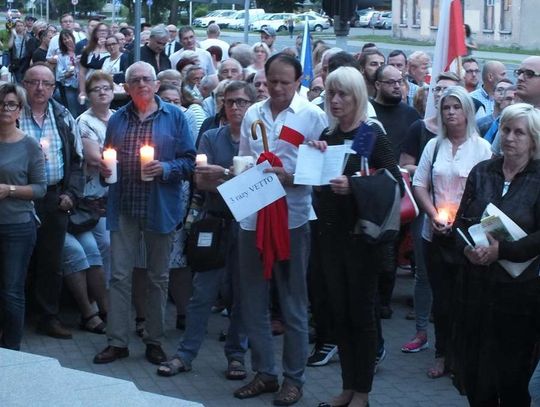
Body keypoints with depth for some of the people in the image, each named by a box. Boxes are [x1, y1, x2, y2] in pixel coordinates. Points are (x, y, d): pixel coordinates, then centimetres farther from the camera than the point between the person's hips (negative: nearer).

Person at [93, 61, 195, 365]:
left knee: (159, 277, 8)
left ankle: (155, 341, 18)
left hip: (160, 208, -2)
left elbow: (189, 160, -2)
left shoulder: (174, 117, 1)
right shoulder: (117, 119, 11)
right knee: (120, 275, 1)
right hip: (123, 207, 2)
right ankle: (117, 341, 8)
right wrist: (104, 168, -3)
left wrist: (165, 168, -18)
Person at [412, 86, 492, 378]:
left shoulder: (481, 147, -3)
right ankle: (442, 354, 20)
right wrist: (435, 215, -9)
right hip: (435, 234, 3)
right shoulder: (434, 146, 8)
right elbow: (419, 185, 6)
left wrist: (459, 219, -16)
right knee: (441, 297, 9)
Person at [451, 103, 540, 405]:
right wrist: (467, 246, -11)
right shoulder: (482, 172, 7)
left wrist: (501, 250, -21)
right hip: (477, 281, 4)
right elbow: (462, 219, 8)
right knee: (473, 362, 8)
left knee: (512, 371, 5)